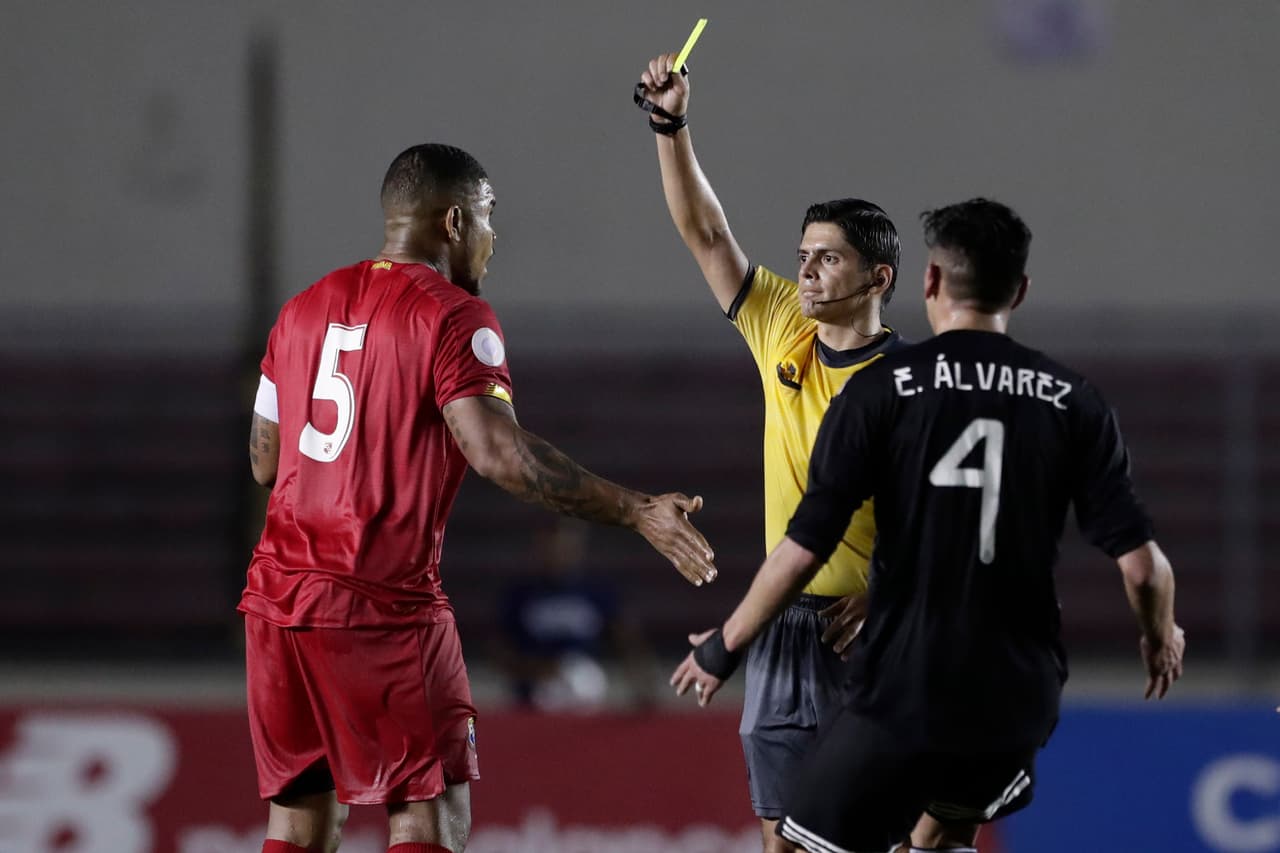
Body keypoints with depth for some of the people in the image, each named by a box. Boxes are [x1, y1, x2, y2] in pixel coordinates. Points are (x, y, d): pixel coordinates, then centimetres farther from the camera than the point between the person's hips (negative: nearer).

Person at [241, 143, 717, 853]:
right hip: (385, 607, -7)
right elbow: (496, 451, -20)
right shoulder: (451, 315, -7)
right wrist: (635, 512, -19)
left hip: (279, 602, 7)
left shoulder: (305, 307, 14)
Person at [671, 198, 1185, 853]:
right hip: (1017, 700, 4)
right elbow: (1140, 562, -3)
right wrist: (1161, 640, 18)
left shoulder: (880, 390, -6)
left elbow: (803, 549, -9)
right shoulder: (1072, 402, 0)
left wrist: (724, 646, 5)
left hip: (901, 694, -4)